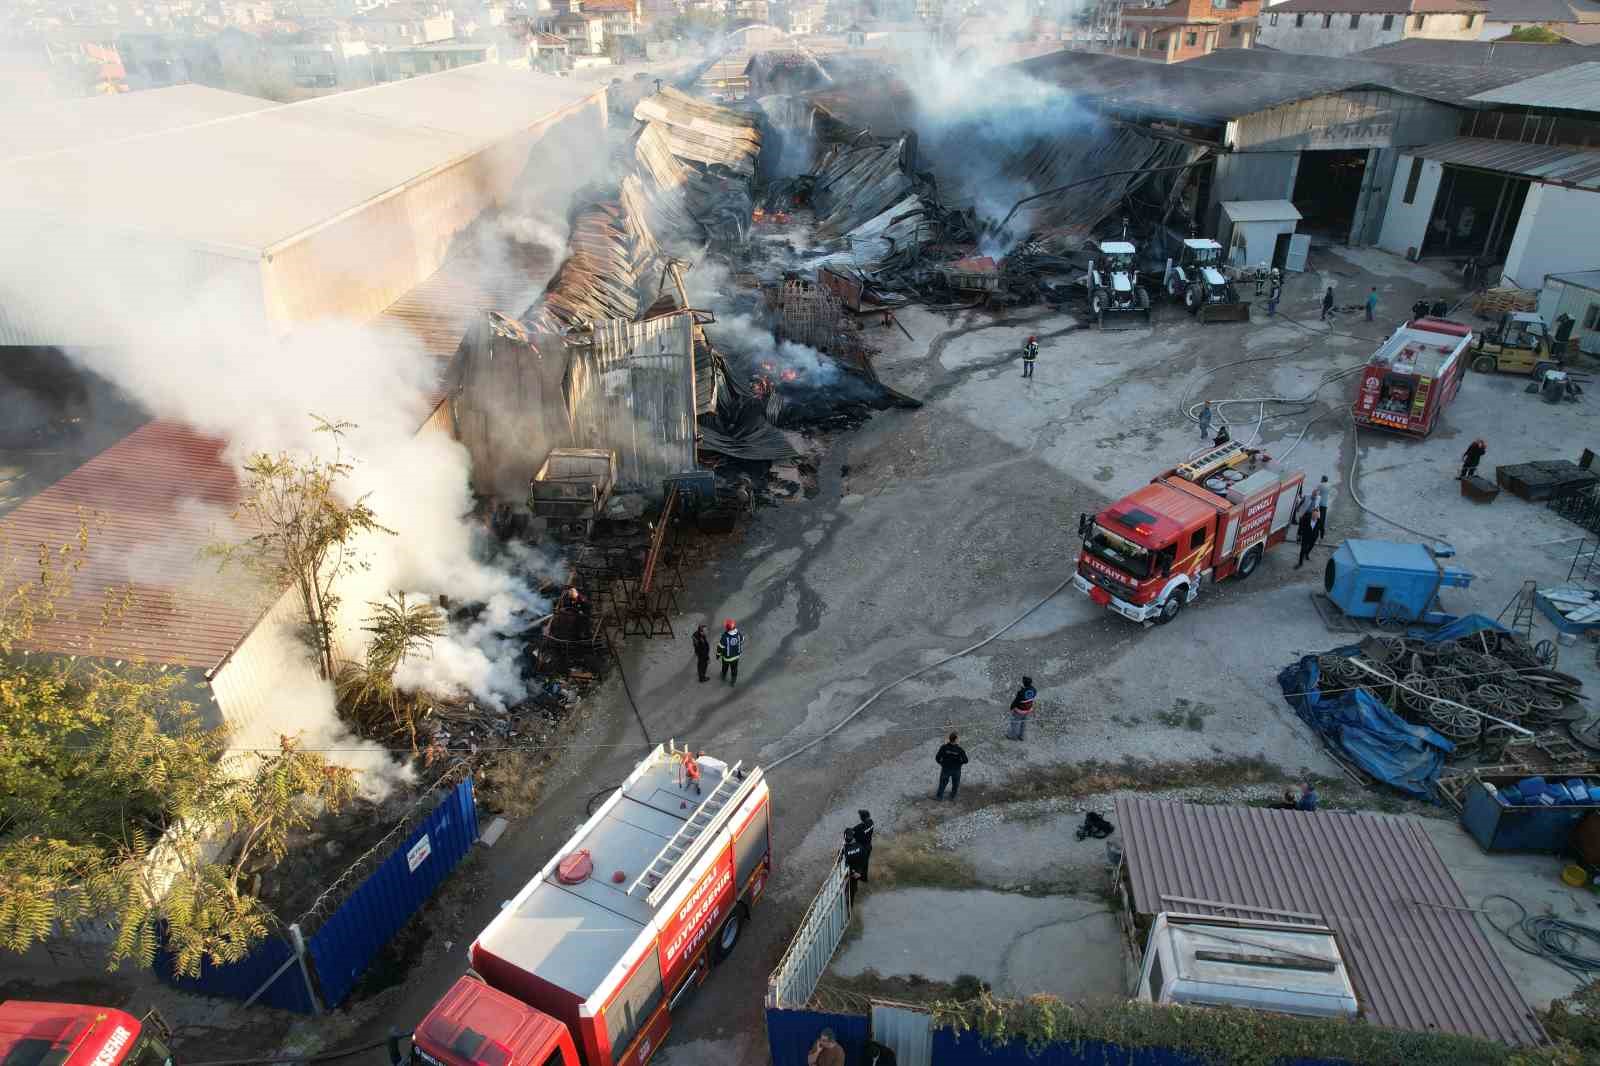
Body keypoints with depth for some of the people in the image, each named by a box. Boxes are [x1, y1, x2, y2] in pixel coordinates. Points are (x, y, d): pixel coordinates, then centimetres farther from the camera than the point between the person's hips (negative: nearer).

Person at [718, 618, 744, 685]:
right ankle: (733, 682, 42)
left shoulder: (724, 637, -34)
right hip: (736, 655, 2)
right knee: (734, 669, 24)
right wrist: (740, 650, 18)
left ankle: (724, 676, 55)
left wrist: (718, 654, 0)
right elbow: (741, 642, -3)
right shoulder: (739, 634, -23)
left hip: (727, 657, -2)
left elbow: (720, 646, -20)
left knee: (725, 667, 29)